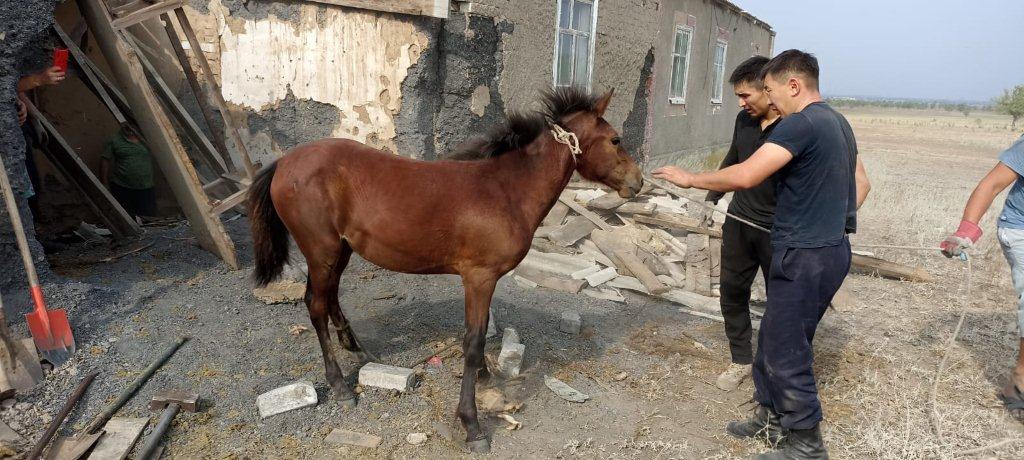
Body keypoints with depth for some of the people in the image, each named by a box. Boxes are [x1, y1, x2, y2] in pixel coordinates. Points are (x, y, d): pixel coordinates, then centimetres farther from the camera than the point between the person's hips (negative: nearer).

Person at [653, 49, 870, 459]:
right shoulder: (838, 123, 14)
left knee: (786, 351, 2)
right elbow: (861, 183, 23)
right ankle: (771, 417, 32)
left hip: (805, 256, -10)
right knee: (774, 338, 19)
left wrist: (690, 178, -14)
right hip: (831, 248, 10)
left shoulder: (801, 123, -18)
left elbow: (745, 176, -26)